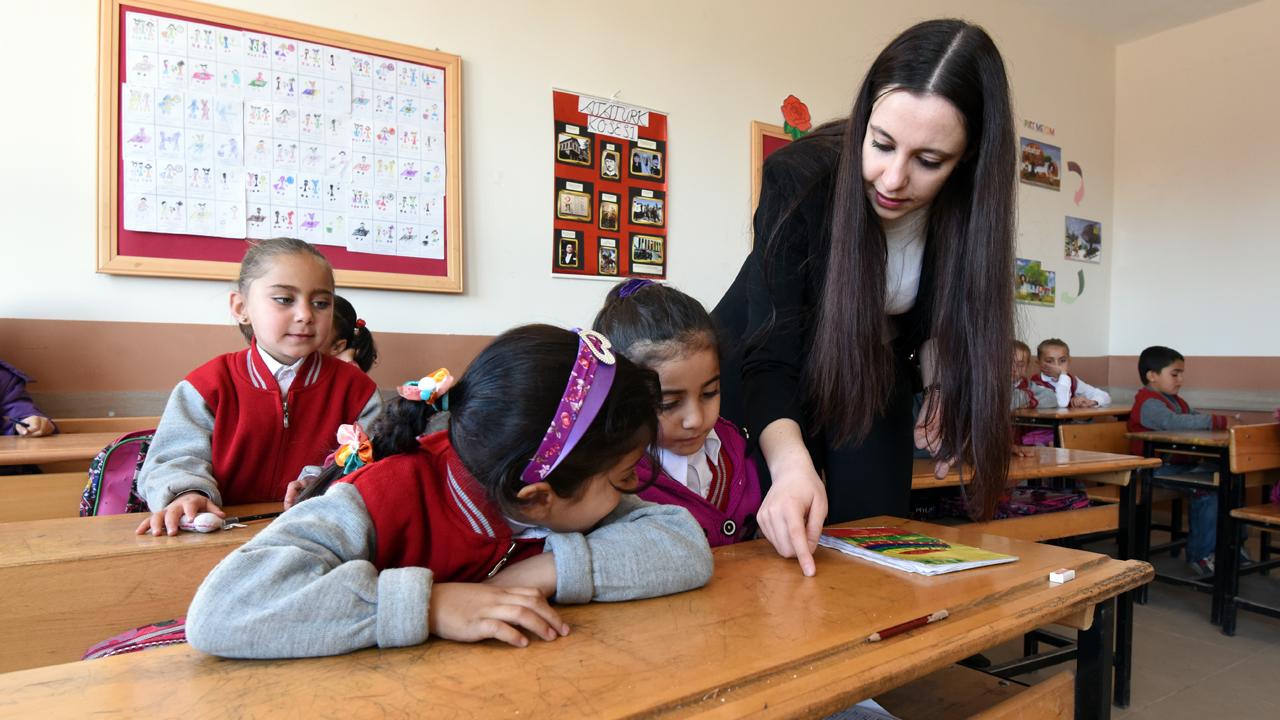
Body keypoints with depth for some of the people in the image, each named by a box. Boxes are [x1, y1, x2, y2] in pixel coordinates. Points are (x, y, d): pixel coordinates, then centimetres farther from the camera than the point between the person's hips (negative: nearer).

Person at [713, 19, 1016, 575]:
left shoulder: (966, 207, -19)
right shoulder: (799, 177, -31)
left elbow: (943, 312, 2)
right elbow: (770, 353, -35)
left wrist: (943, 382, -17)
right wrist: (791, 462, -51)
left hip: (877, 377, 3)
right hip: (768, 370, -2)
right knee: (770, 550, 1)